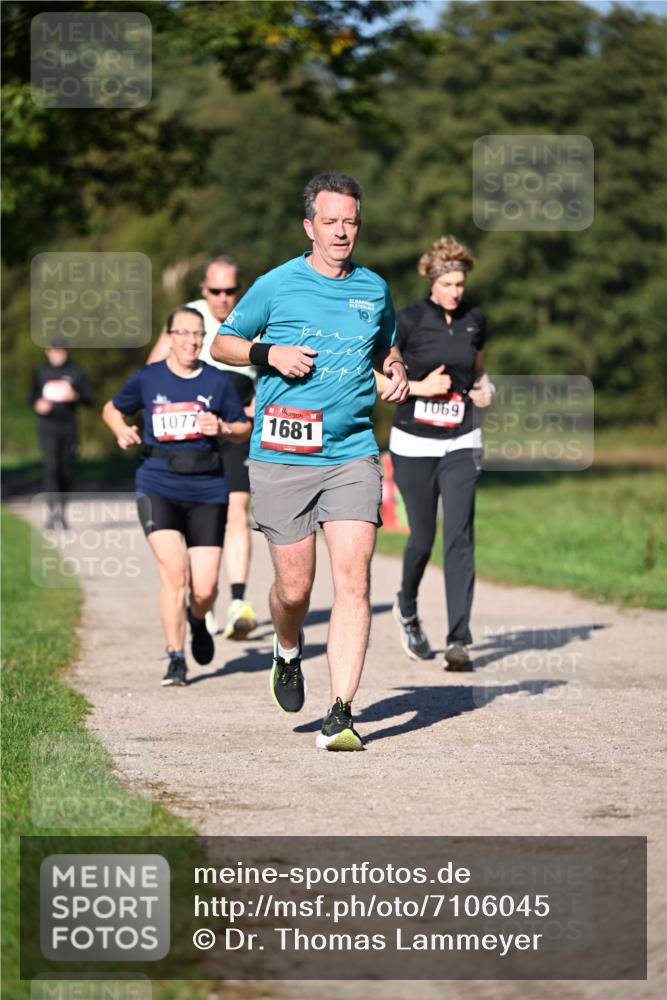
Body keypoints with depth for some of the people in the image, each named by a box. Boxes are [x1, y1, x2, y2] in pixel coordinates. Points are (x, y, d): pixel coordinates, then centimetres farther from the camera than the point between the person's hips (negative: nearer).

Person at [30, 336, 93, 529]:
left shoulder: (76, 373, 4)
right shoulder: (40, 372, 7)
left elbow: (89, 399, 5)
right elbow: (32, 397, 16)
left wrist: (75, 397, -16)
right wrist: (37, 405, -7)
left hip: (69, 426, 1)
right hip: (47, 427, -1)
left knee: (66, 470, 5)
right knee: (51, 466, -16)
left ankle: (61, 510, 19)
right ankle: (52, 510, -20)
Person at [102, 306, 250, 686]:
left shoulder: (218, 382, 4)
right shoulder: (148, 379, 3)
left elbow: (245, 428, 13)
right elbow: (113, 409, 20)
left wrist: (222, 428, -8)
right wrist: (122, 430, -1)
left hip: (207, 490, 1)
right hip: (159, 487, -1)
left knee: (205, 588, -3)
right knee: (174, 572, -17)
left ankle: (198, 621, 35)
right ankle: (176, 658, -2)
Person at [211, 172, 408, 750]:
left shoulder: (375, 289, 11)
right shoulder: (276, 286, 1)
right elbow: (222, 344, 11)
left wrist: (395, 369, 7)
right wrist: (269, 353, -8)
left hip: (352, 455, 2)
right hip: (281, 458, -1)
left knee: (353, 579, -13)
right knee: (295, 587, 3)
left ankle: (340, 714, -14)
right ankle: (288, 654, 39)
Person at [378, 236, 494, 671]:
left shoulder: (475, 320, 5)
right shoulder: (409, 320, -7)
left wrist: (484, 387, 2)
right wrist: (420, 387, -15)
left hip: (461, 444, 2)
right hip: (414, 443, -2)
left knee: (460, 537, -10)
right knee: (423, 537, 4)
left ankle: (459, 640, -12)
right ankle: (407, 609, 36)